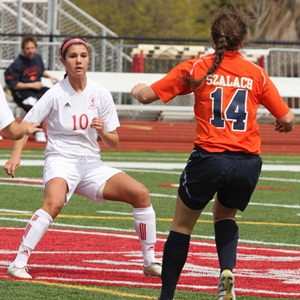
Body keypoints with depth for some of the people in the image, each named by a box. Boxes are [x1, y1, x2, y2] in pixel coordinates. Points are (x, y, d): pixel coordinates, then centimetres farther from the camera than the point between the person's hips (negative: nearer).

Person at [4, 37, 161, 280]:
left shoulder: (100, 94, 2)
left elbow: (114, 143, 7)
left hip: (92, 164, 4)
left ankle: (150, 262, 3)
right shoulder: (56, 94, -7)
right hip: (61, 161, -4)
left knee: (141, 193, -11)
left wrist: (103, 132, -16)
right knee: (54, 203, -36)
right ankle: (18, 263, -31)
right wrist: (16, 157, -24)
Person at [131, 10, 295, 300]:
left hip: (209, 158, -2)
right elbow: (287, 118, 6)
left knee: (181, 226, 16)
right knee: (225, 216, 29)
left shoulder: (196, 68, 2)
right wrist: (284, 124, 30)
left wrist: (137, 90, 26)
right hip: (247, 162, 2)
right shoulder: (256, 73, 6)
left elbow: (146, 95, 3)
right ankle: (227, 271, 3)